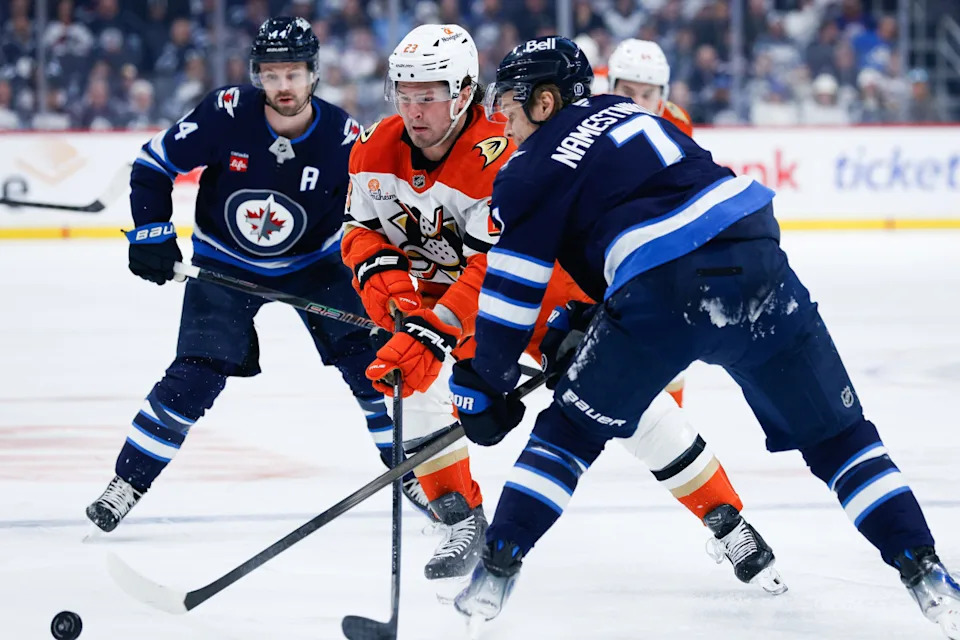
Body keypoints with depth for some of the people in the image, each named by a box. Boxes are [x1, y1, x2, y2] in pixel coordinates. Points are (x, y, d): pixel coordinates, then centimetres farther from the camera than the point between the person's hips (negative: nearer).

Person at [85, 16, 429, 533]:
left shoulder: (341, 138, -20)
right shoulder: (226, 114, -24)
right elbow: (152, 165, -12)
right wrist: (152, 236, -16)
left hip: (312, 262, 2)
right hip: (225, 265, -2)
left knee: (366, 359, -7)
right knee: (196, 376, -14)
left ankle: (407, 470, 11)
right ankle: (128, 481, -2)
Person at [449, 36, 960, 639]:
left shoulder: (536, 167, 8)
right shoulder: (627, 113, 26)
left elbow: (513, 291, 7)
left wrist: (485, 385, 18)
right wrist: (578, 323, 39)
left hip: (660, 295, -5)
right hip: (758, 260, 5)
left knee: (572, 428, 16)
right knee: (833, 432, 12)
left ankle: (495, 574, 12)